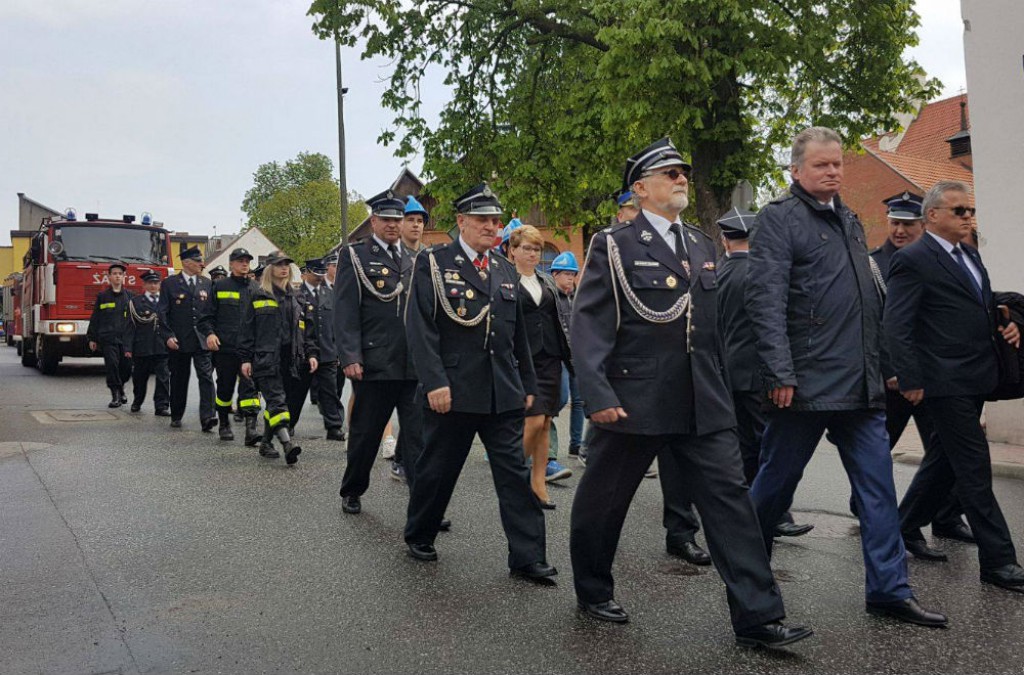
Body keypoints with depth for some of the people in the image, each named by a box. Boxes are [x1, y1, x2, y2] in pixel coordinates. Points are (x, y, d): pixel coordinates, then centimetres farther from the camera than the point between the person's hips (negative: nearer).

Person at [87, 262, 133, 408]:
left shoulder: (129, 296, 10)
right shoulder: (102, 296, 8)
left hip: (126, 338, 1)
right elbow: (95, 318, 10)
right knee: (112, 364, -10)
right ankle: (115, 395, -1)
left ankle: (120, 386, 31)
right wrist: (92, 338, 7)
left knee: (127, 366, 1)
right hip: (108, 338, -1)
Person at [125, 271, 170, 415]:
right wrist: (128, 347, -6)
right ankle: (137, 402, 32)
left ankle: (162, 406, -2)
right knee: (139, 377, 12)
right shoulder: (135, 302, 4)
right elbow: (131, 326, 0)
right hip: (142, 348, -1)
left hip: (162, 348, 1)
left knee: (163, 378, -5)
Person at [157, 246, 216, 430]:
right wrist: (168, 336, -11)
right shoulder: (169, 283, 2)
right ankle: (176, 416, 24)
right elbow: (162, 312, -1)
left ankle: (207, 417, -17)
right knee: (179, 379, 9)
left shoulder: (207, 284, 10)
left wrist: (211, 334, 0)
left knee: (206, 376, -12)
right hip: (178, 341, -1)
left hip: (202, 340, 1)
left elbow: (212, 312, 11)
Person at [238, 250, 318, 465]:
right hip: (265, 359, -4)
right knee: (277, 401, -17)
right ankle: (287, 443, -30)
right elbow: (247, 329, 3)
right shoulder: (258, 296, 5)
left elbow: (307, 328, 18)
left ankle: (266, 443, 19)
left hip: (289, 360, 4)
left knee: (273, 404, 8)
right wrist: (245, 358, -3)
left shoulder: (295, 297, 17)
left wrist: (311, 353, 8)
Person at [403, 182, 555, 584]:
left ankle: (527, 558, 8)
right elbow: (420, 328, -10)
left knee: (516, 474, 2)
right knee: (437, 469, 11)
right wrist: (434, 382, -18)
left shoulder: (505, 270, 14)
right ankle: (419, 535, 33)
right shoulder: (433, 263, -2)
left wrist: (528, 385, 15)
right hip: (452, 392, -4)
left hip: (504, 395, 5)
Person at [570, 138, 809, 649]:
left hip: (702, 405, 5)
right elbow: (588, 326, -10)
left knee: (729, 499, -1)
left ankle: (757, 617, 5)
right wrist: (598, 396, -18)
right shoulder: (613, 246, -4)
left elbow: (711, 323, 18)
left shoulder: (702, 245, 14)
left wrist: (720, 390, 15)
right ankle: (592, 590, 33)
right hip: (633, 403, -4)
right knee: (603, 501, 10)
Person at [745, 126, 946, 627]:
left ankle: (889, 589, 18)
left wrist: (881, 363, 17)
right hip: (805, 383, -7)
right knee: (776, 482, 5)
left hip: (861, 385, 7)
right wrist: (780, 374, -21)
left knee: (878, 487, 8)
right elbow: (765, 300, -16)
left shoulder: (849, 221, 18)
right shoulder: (778, 219, -6)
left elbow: (869, 299, 22)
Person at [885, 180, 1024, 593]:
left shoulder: (970, 254, 16)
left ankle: (903, 529, 32)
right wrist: (910, 381, -18)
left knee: (944, 461, 17)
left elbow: (984, 306, 27)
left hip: (975, 379, 9)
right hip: (945, 383, -9)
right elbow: (897, 327, -15)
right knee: (975, 469, -4)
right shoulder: (913, 260, -11)